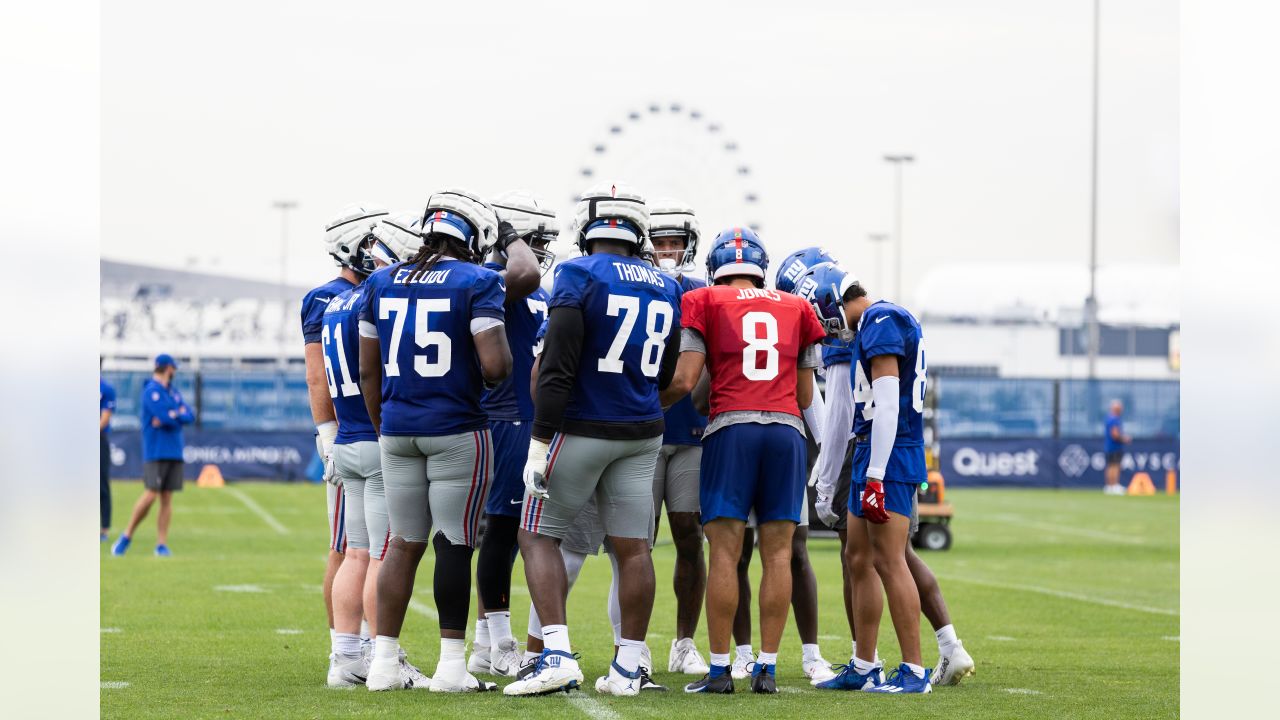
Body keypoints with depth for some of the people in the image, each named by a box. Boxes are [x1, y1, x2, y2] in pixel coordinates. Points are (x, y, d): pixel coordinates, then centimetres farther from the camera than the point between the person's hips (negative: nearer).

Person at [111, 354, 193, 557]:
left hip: (175, 453, 7)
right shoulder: (152, 391, -8)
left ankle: (162, 545, 1)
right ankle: (127, 536, 3)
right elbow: (168, 418, -19)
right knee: (150, 496, -11)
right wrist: (180, 414, 0)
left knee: (167, 499, 2)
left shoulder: (174, 393, 17)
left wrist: (173, 416, -11)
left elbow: (190, 417, 6)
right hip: (156, 453, -7)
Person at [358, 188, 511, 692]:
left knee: (404, 544, 12)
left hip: (397, 430, 5)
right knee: (454, 545, 0)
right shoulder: (477, 283, -7)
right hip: (456, 430, -5)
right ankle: (451, 665, 1)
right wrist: (497, 369, 8)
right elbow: (495, 366, -16)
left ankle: (384, 661, 11)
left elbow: (369, 371, 12)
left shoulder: (380, 283, 8)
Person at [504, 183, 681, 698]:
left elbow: (557, 369, -17)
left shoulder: (579, 276, -12)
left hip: (580, 430, -5)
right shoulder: (664, 288, 7)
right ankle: (628, 667, 7)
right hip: (641, 436, 5)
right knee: (632, 548, 6)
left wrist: (539, 443, -14)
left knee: (538, 536, 4)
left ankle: (557, 654, -9)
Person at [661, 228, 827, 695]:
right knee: (777, 552, 4)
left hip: (731, 428, -2)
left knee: (725, 551, -1)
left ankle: (719, 669, -2)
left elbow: (684, 381, 0)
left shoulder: (705, 302, 7)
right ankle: (767, 668, 3)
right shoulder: (796, 310, 17)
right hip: (786, 429, 2)